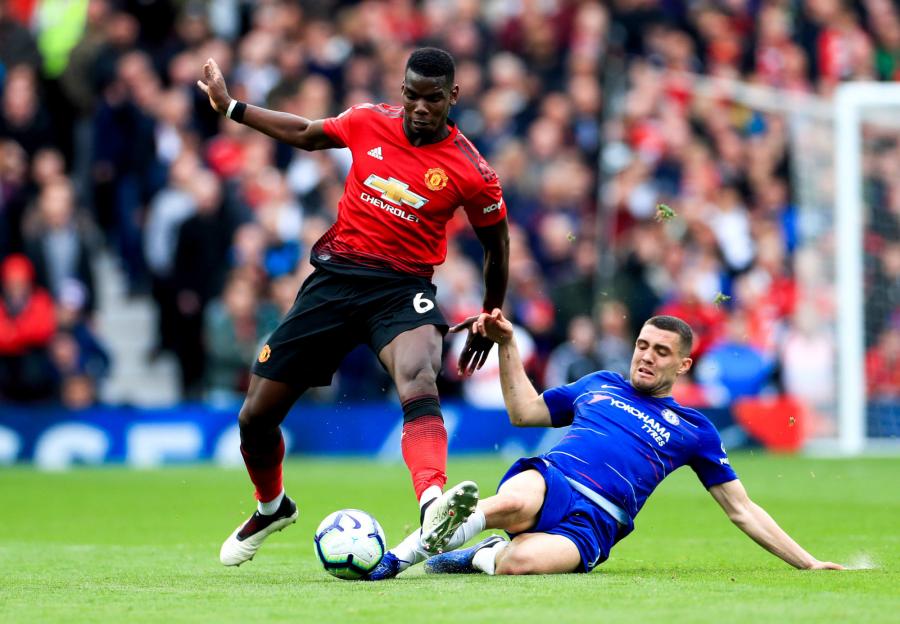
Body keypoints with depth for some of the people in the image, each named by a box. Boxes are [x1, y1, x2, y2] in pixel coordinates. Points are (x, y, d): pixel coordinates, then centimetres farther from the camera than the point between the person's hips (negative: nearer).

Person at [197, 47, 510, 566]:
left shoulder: (471, 171, -8)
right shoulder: (368, 123, 1)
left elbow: (497, 244, 8)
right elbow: (306, 134, 22)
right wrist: (230, 106, 26)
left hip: (402, 289, -4)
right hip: (335, 276, 4)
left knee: (419, 382, -38)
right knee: (256, 416, 6)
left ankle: (433, 507, -60)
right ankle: (272, 508, 38)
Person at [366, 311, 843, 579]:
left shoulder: (693, 429, 20)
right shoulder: (599, 386, 27)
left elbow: (742, 511, 21)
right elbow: (524, 412, 30)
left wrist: (807, 563, 15)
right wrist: (507, 344, 22)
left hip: (593, 523, -2)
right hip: (550, 480, 2)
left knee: (520, 563, -40)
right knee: (512, 502, -42)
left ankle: (481, 557, -7)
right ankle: (398, 557, -31)